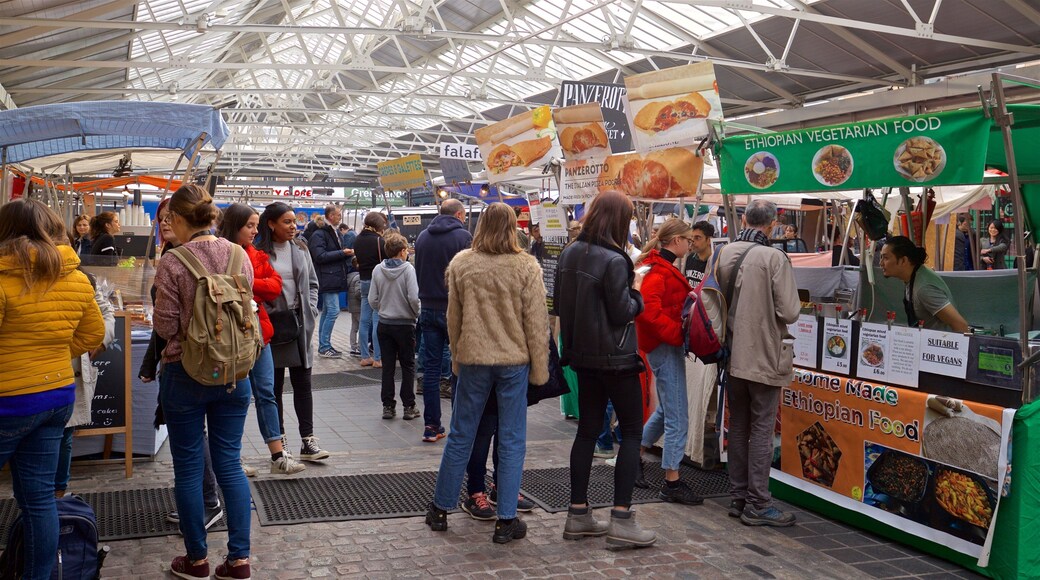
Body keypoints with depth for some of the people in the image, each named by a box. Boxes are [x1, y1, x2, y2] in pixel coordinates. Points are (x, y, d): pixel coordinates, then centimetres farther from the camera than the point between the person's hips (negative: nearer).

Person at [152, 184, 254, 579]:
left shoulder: (172, 264, -14)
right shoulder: (239, 256, -2)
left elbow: (166, 326, -11)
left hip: (186, 374, -4)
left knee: (188, 468, 10)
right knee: (230, 464, 11)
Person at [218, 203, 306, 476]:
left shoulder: (256, 255, 10)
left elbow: (275, 285, 1)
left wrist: (248, 284, -14)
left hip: (257, 330, 5)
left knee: (265, 393, 7)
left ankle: (278, 456, 11)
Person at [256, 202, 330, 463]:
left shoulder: (300, 249, 8)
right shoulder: (258, 252, -7)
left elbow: (312, 283, 14)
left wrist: (310, 311, 4)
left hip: (299, 322, 4)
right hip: (272, 324, -4)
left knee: (303, 383, 4)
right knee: (274, 386, 7)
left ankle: (308, 441, 8)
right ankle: (280, 441, 16)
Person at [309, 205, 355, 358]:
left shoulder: (333, 232, 19)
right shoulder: (319, 234, -11)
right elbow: (320, 256, -20)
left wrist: (348, 254, 11)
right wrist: (342, 253, -18)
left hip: (334, 278, 10)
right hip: (327, 279, -10)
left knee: (327, 312, 12)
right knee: (333, 311, -12)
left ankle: (324, 346, 18)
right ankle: (324, 347, -6)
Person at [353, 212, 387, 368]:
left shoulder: (358, 240, 9)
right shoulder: (378, 240, -14)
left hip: (364, 280, 7)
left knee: (365, 320, 10)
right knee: (378, 320, -5)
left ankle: (365, 356, 15)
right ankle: (378, 358, -3)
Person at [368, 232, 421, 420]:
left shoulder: (377, 270, -2)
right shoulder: (408, 269, -13)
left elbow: (372, 299, 0)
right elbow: (413, 298, -18)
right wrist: (417, 314, 1)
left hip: (384, 324, 3)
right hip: (405, 324, -3)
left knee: (388, 366, 10)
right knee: (408, 366, 7)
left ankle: (388, 406, 12)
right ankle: (408, 407, 9)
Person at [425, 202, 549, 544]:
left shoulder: (461, 263, -1)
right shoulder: (526, 266, -8)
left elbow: (453, 317, 6)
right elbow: (536, 323, -6)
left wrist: (457, 358, 17)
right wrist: (539, 369, 2)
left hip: (473, 359, 2)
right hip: (514, 361, -2)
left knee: (460, 437, 13)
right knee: (511, 442, 6)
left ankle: (440, 510, 25)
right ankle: (506, 522, 11)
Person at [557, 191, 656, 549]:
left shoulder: (570, 254, 5)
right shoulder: (613, 260, -18)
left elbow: (559, 303, 13)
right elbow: (622, 313, -16)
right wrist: (636, 292, 1)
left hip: (582, 355, 7)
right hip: (615, 357, -7)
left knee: (588, 430, 13)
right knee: (632, 430, 2)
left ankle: (578, 514, 17)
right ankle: (621, 519, 0)